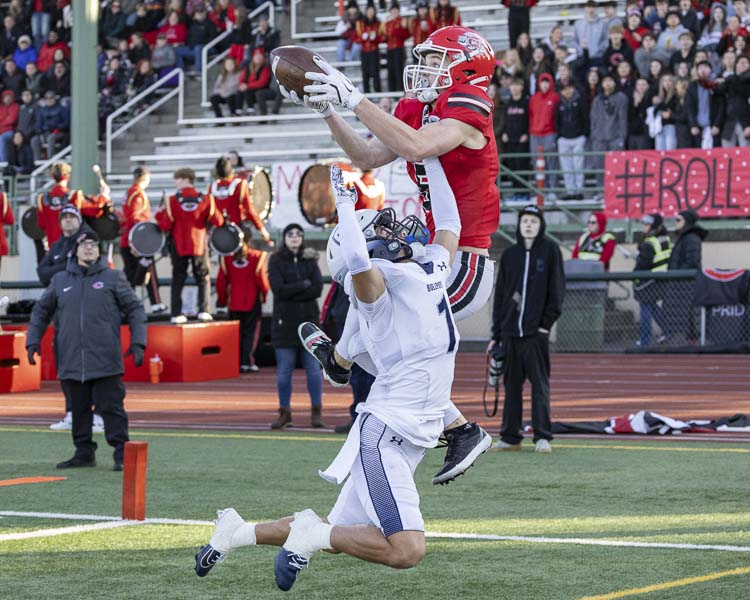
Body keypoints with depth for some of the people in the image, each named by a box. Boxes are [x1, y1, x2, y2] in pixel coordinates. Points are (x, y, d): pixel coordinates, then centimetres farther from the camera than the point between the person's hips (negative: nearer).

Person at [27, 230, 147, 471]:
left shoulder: (113, 278, 7)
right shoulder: (60, 280, 13)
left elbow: (134, 310, 6)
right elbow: (41, 311, 20)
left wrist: (137, 343, -4)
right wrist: (33, 341, 9)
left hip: (105, 360, -3)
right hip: (70, 359, 3)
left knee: (111, 407, -5)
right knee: (78, 409, 7)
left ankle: (122, 454, -2)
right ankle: (84, 452, 16)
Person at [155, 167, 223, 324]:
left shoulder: (173, 201, -8)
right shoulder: (206, 200, -4)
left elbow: (165, 225, -8)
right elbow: (218, 221, -4)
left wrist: (160, 215, 10)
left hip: (179, 246, 0)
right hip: (199, 246, 1)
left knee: (178, 280, 7)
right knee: (203, 279, 12)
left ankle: (177, 314, 1)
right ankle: (203, 311, 1)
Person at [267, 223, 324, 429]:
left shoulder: (310, 260, 10)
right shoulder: (276, 261, 4)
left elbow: (318, 289, -4)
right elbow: (279, 289, -10)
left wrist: (291, 292, -9)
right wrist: (304, 284, -7)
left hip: (309, 320, 1)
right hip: (285, 322, -1)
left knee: (314, 369, -2)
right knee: (284, 370, -1)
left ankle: (316, 413, 4)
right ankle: (285, 413, 7)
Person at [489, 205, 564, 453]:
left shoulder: (550, 251, 2)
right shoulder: (509, 255, 12)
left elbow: (557, 290, -1)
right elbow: (500, 295, 13)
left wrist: (547, 322, -9)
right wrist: (496, 334, 10)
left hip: (537, 332, -4)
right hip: (510, 332, 4)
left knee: (540, 384, -5)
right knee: (511, 385, 7)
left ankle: (542, 436, -3)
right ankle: (510, 437, 11)